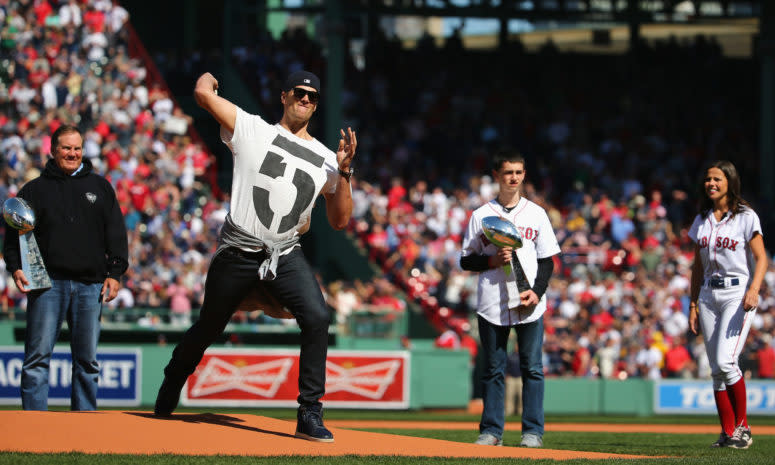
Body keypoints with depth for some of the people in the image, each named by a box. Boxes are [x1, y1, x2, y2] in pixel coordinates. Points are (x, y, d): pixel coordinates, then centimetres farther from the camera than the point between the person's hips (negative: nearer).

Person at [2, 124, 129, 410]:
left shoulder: (99, 187, 15)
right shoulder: (35, 190, 10)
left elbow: (116, 233, 14)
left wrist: (114, 273, 4)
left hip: (89, 285, 2)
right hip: (47, 282, -2)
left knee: (87, 359, 5)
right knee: (38, 356, -7)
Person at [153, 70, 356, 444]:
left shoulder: (325, 159, 11)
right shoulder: (253, 130, 2)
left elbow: (340, 221, 8)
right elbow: (203, 94, -7)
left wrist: (344, 172, -3)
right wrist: (208, 77, 16)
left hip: (286, 257, 2)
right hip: (237, 255, -2)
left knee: (317, 317, -22)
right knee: (208, 328, 11)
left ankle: (309, 414, -18)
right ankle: (172, 382, 42)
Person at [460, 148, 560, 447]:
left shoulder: (536, 214, 10)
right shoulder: (481, 216, 8)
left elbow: (547, 260, 8)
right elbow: (466, 261, 8)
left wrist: (537, 291, -8)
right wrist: (492, 260, -11)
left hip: (529, 305, 0)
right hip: (492, 304, 0)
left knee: (532, 367, -2)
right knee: (493, 369, 4)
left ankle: (533, 431, 1)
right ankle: (491, 431, 8)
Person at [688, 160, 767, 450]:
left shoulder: (745, 217, -3)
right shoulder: (702, 220, 14)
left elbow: (761, 258, -8)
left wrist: (754, 290, -24)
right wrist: (693, 305, 11)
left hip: (737, 293, -6)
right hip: (708, 294, 6)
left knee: (726, 361, -18)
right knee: (716, 369, 2)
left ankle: (743, 426, -6)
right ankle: (728, 432, 6)